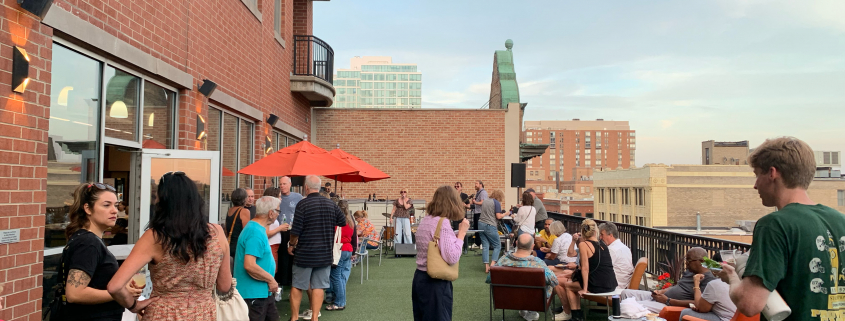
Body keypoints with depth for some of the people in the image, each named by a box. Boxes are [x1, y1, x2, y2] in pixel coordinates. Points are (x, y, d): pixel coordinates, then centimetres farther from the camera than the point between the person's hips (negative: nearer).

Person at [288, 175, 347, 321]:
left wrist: (291, 245, 4)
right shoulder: (331, 204, 1)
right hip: (325, 254, 3)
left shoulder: (303, 204, -13)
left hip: (305, 253, -3)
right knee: (318, 286, 8)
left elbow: (295, 230, -14)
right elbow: (343, 222, 12)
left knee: (297, 286, 10)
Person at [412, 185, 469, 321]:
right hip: (436, 283, -9)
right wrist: (461, 233, -14)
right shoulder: (443, 223, -18)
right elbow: (452, 258, -24)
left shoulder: (424, 221, 9)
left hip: (420, 278, 9)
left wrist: (456, 234, 15)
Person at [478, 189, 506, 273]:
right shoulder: (497, 203, -6)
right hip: (490, 225, -7)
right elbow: (498, 216, -11)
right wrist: (505, 214, 7)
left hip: (481, 224, 7)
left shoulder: (484, 201, 15)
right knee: (497, 245, 5)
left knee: (485, 246, 7)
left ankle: (486, 267, 4)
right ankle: (493, 264, -6)